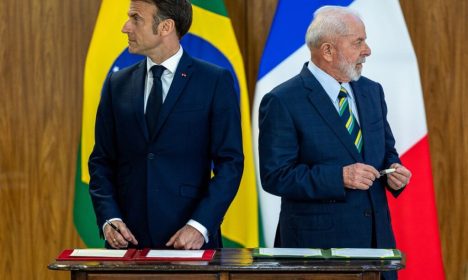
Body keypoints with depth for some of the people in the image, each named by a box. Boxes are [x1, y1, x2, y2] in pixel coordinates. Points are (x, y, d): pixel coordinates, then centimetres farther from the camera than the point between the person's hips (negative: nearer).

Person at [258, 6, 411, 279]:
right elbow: (275, 176, -14)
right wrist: (340, 177, -23)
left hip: (377, 236, 6)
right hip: (318, 241, -6)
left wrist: (395, 171, -3)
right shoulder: (282, 102, -10)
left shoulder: (372, 91, 11)